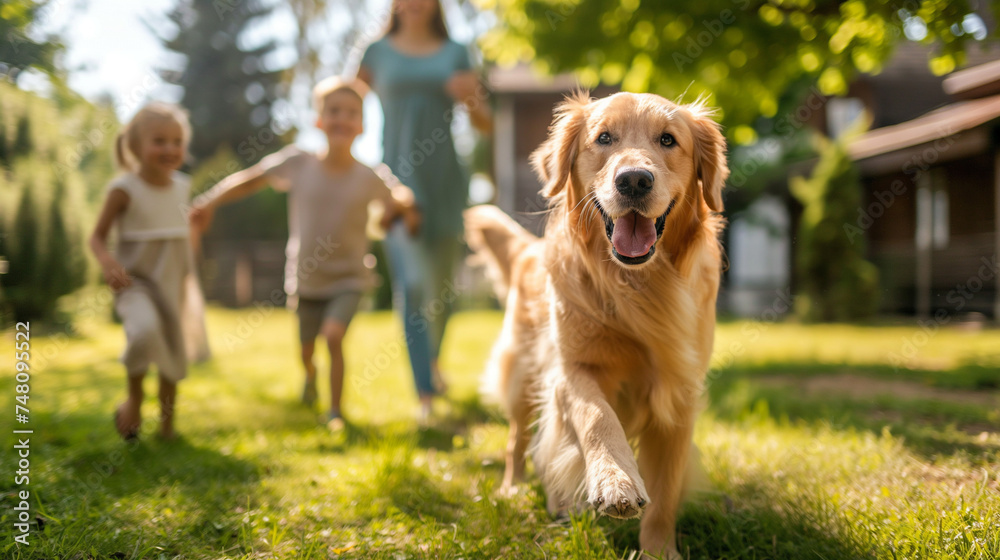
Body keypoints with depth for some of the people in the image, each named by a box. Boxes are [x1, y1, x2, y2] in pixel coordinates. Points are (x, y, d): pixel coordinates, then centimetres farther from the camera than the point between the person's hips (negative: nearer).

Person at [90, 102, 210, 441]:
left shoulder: (181, 186, 4)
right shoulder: (124, 189, -12)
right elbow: (97, 237, -8)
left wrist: (188, 282, 21)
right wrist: (108, 262, -28)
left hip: (174, 283, 6)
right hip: (135, 282, -6)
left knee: (175, 358, 12)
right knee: (146, 329, -34)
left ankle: (167, 426, 33)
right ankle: (134, 398, -8)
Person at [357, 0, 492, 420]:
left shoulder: (455, 54, 9)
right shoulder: (379, 52, 7)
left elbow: (485, 125, 7)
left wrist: (470, 96, -14)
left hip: (443, 180, 2)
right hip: (398, 178, -2)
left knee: (442, 284, 12)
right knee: (413, 282, -16)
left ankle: (432, 358, 42)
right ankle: (426, 394, -14)